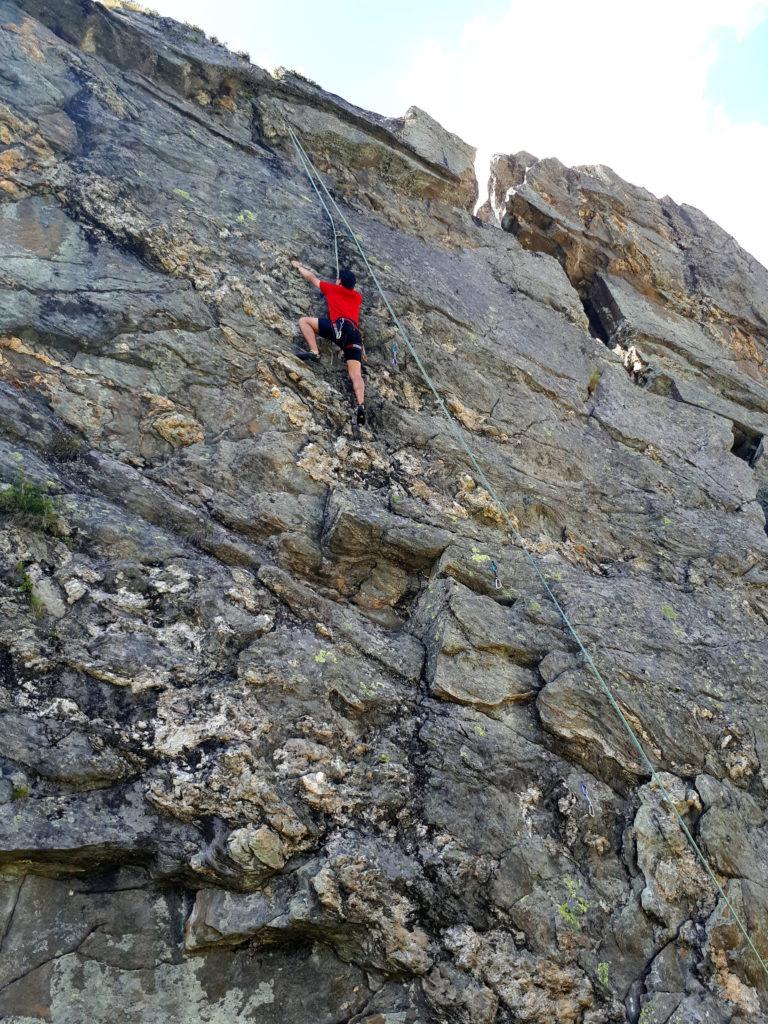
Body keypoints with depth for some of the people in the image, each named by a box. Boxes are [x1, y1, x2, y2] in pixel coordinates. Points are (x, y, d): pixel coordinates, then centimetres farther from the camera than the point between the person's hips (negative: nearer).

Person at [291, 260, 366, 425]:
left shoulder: (333, 288, 22)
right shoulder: (357, 296, 33)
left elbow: (311, 277, 35)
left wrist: (298, 266, 51)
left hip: (340, 326, -5)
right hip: (355, 335, 5)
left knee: (304, 321, 3)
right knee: (356, 374, -8)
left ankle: (314, 352, -15)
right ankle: (361, 405, -30)